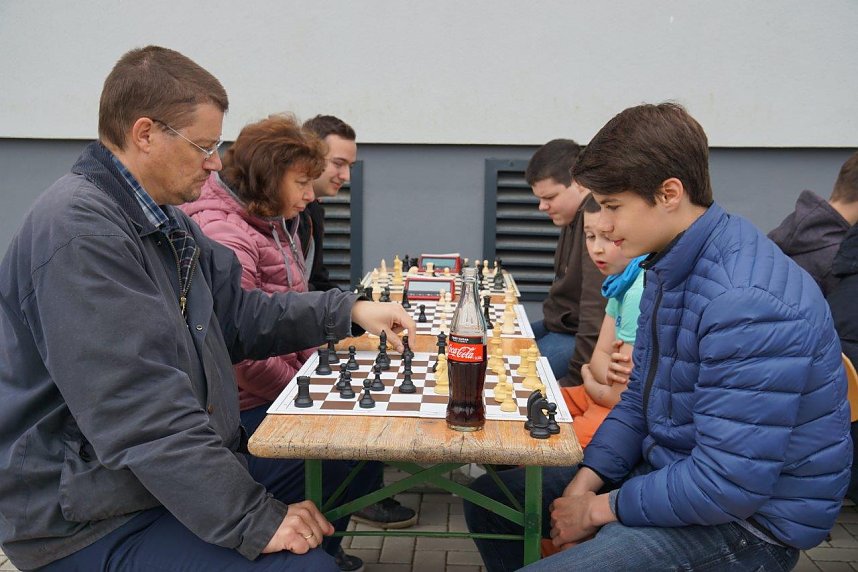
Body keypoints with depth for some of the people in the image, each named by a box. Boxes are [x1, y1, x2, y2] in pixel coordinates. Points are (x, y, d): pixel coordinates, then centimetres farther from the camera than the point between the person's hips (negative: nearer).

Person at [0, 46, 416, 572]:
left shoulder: (163, 218, 9)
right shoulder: (77, 230, -24)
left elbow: (237, 313, 15)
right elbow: (139, 415, -28)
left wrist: (348, 311, 5)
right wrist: (254, 522, -26)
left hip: (181, 469, 10)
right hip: (99, 521, -9)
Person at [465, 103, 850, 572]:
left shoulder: (748, 302, -28)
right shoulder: (667, 266, 3)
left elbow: (728, 485, -28)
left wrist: (600, 508, -16)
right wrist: (586, 480, -4)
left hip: (746, 518, -9)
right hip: (670, 472, 9)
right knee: (489, 498, 10)